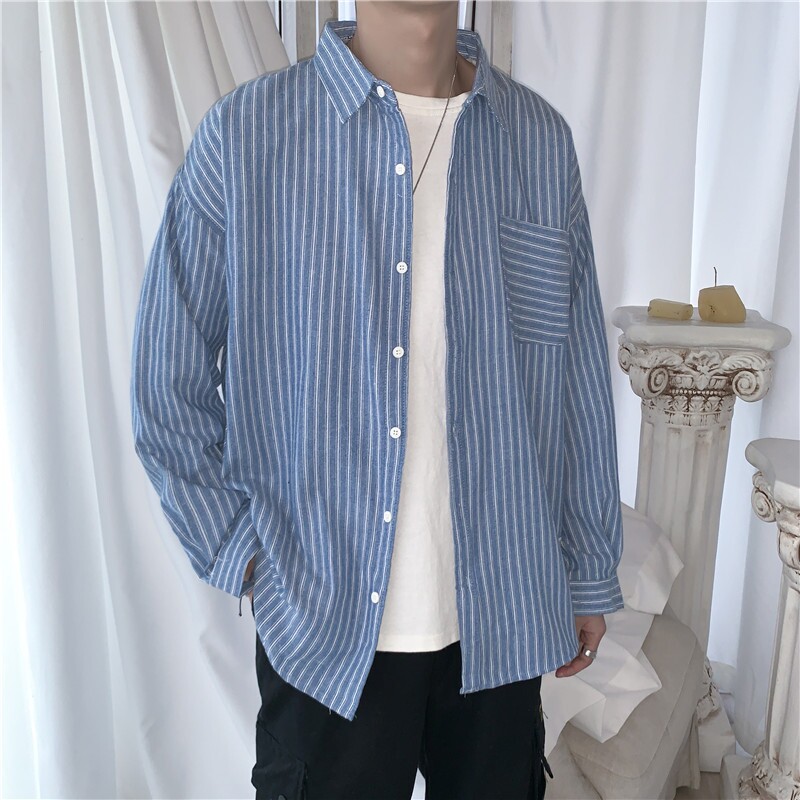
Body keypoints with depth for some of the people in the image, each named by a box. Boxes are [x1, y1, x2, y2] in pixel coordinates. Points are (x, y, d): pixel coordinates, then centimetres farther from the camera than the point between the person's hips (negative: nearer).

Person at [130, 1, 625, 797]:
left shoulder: (542, 140, 0)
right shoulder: (245, 133, -8)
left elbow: (579, 380, 5)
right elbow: (168, 382, -2)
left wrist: (589, 570, 9)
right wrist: (241, 558, -5)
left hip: (501, 620, 3)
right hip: (323, 623, -2)